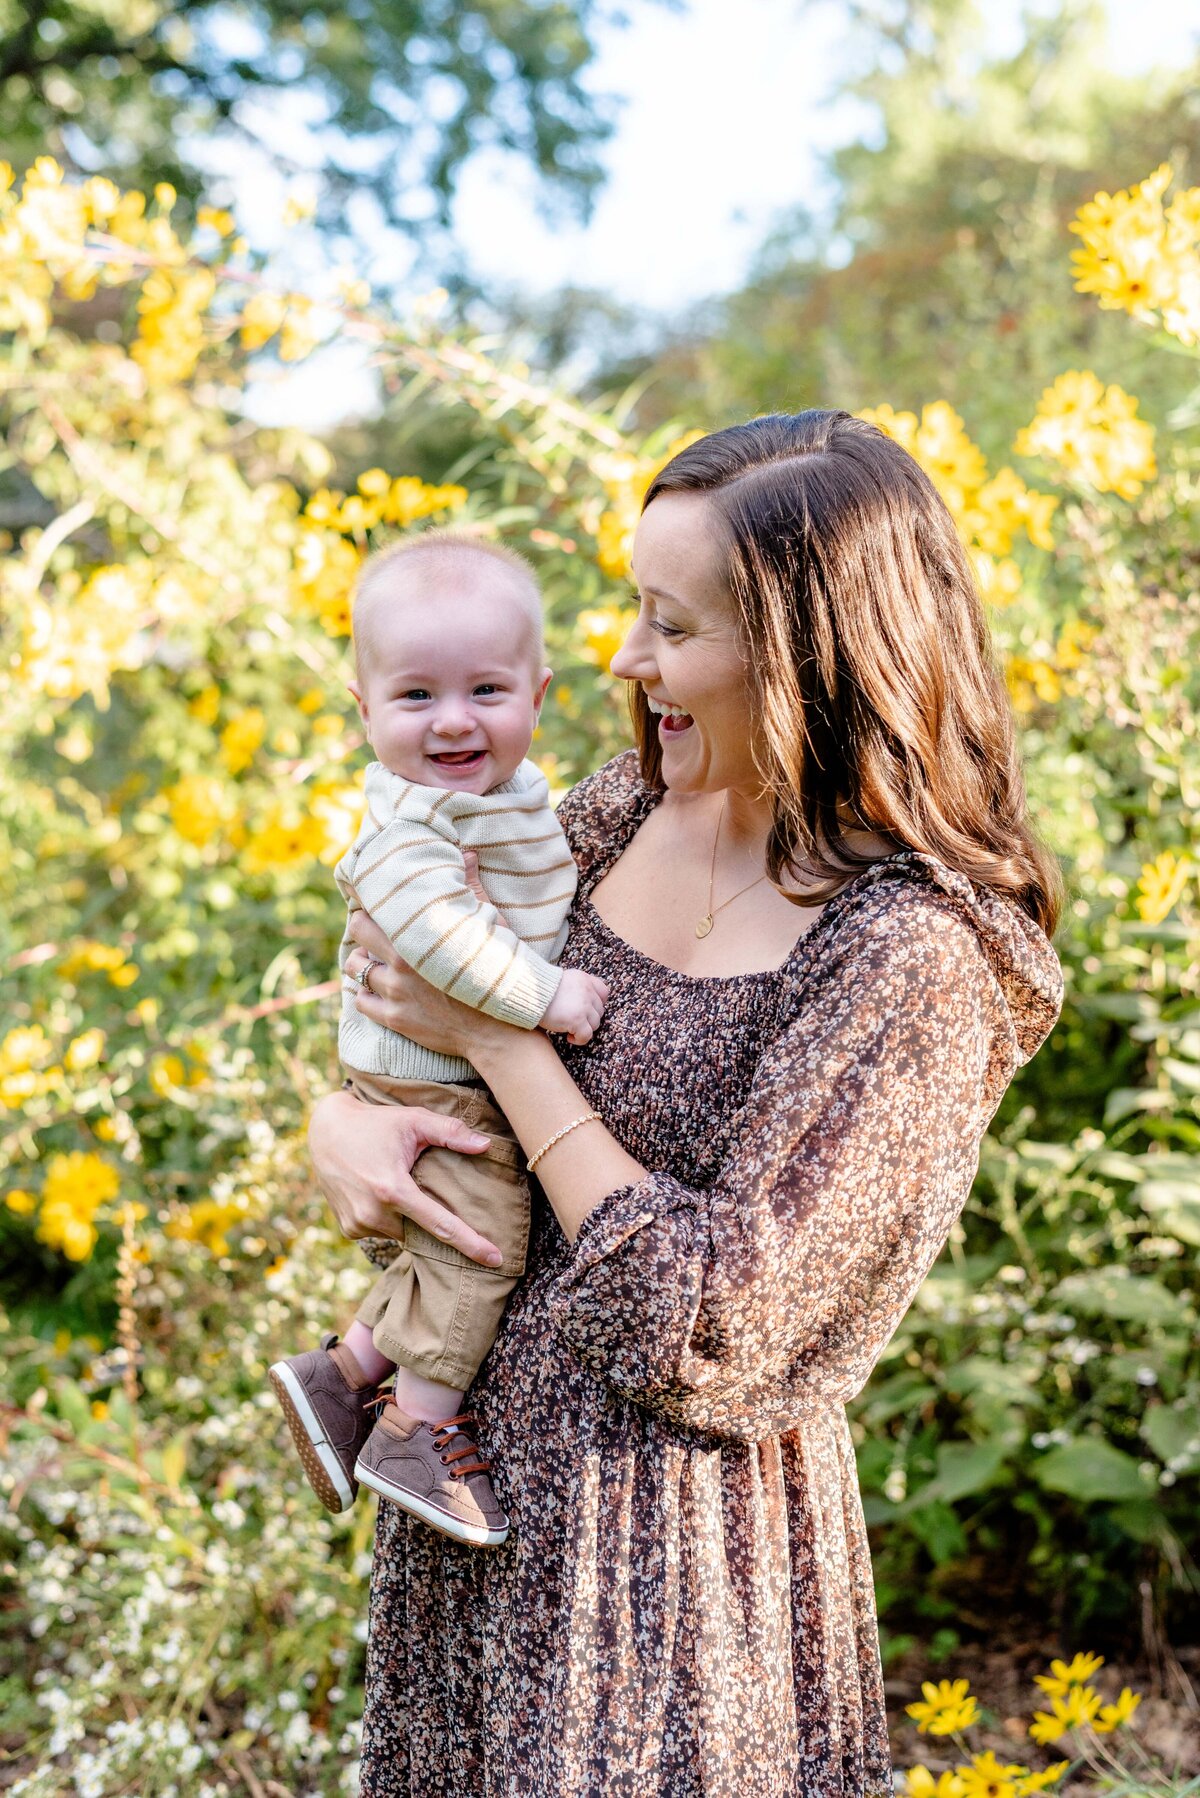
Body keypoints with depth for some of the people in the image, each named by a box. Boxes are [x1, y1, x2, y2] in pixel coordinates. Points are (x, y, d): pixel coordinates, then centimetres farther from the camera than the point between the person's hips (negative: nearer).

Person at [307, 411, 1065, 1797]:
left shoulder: (914, 961, -23)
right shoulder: (630, 811, -2)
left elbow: (707, 1336, -24)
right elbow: (398, 1011, 12)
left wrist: (502, 1038, -19)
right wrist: (339, 1121, -11)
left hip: (673, 1544, -7)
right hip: (470, 1473, 7)